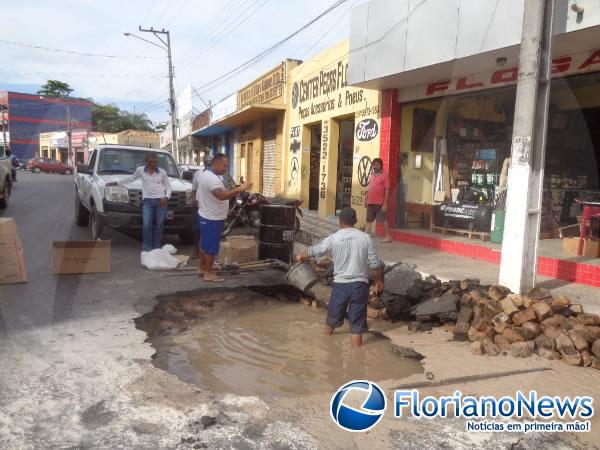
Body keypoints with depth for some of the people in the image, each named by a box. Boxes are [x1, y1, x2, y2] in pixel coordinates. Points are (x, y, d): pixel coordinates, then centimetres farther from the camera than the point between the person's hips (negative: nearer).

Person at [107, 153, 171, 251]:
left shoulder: (162, 172, 8)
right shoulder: (140, 170, 9)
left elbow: (168, 187, 12)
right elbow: (131, 179, 25)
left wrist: (166, 197, -5)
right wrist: (116, 183, 26)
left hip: (160, 201, 0)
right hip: (147, 200, 0)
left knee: (159, 225, 1)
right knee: (146, 224, -12)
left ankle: (156, 248, 10)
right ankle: (147, 247, -4)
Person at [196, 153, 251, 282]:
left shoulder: (204, 174, 11)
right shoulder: (213, 179, -24)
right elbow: (222, 195, -38)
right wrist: (239, 189, -35)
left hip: (205, 215, 11)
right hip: (212, 218, -11)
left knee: (204, 244, 19)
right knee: (211, 247, -2)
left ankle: (201, 268, 30)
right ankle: (208, 274, 6)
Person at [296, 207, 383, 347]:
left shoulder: (333, 238, -3)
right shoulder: (365, 237, -3)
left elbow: (315, 251, 11)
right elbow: (375, 263, -1)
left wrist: (301, 256, 32)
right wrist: (379, 280, 16)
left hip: (340, 284, 1)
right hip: (360, 284, -1)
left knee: (333, 317, 22)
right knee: (356, 323, 5)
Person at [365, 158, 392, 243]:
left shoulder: (384, 175, -8)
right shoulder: (372, 175, 12)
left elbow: (387, 190, -12)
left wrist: (385, 203, -16)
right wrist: (366, 200, 17)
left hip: (379, 203, -7)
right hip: (370, 202, 7)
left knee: (383, 220, -1)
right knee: (369, 220, 13)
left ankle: (388, 236, 9)